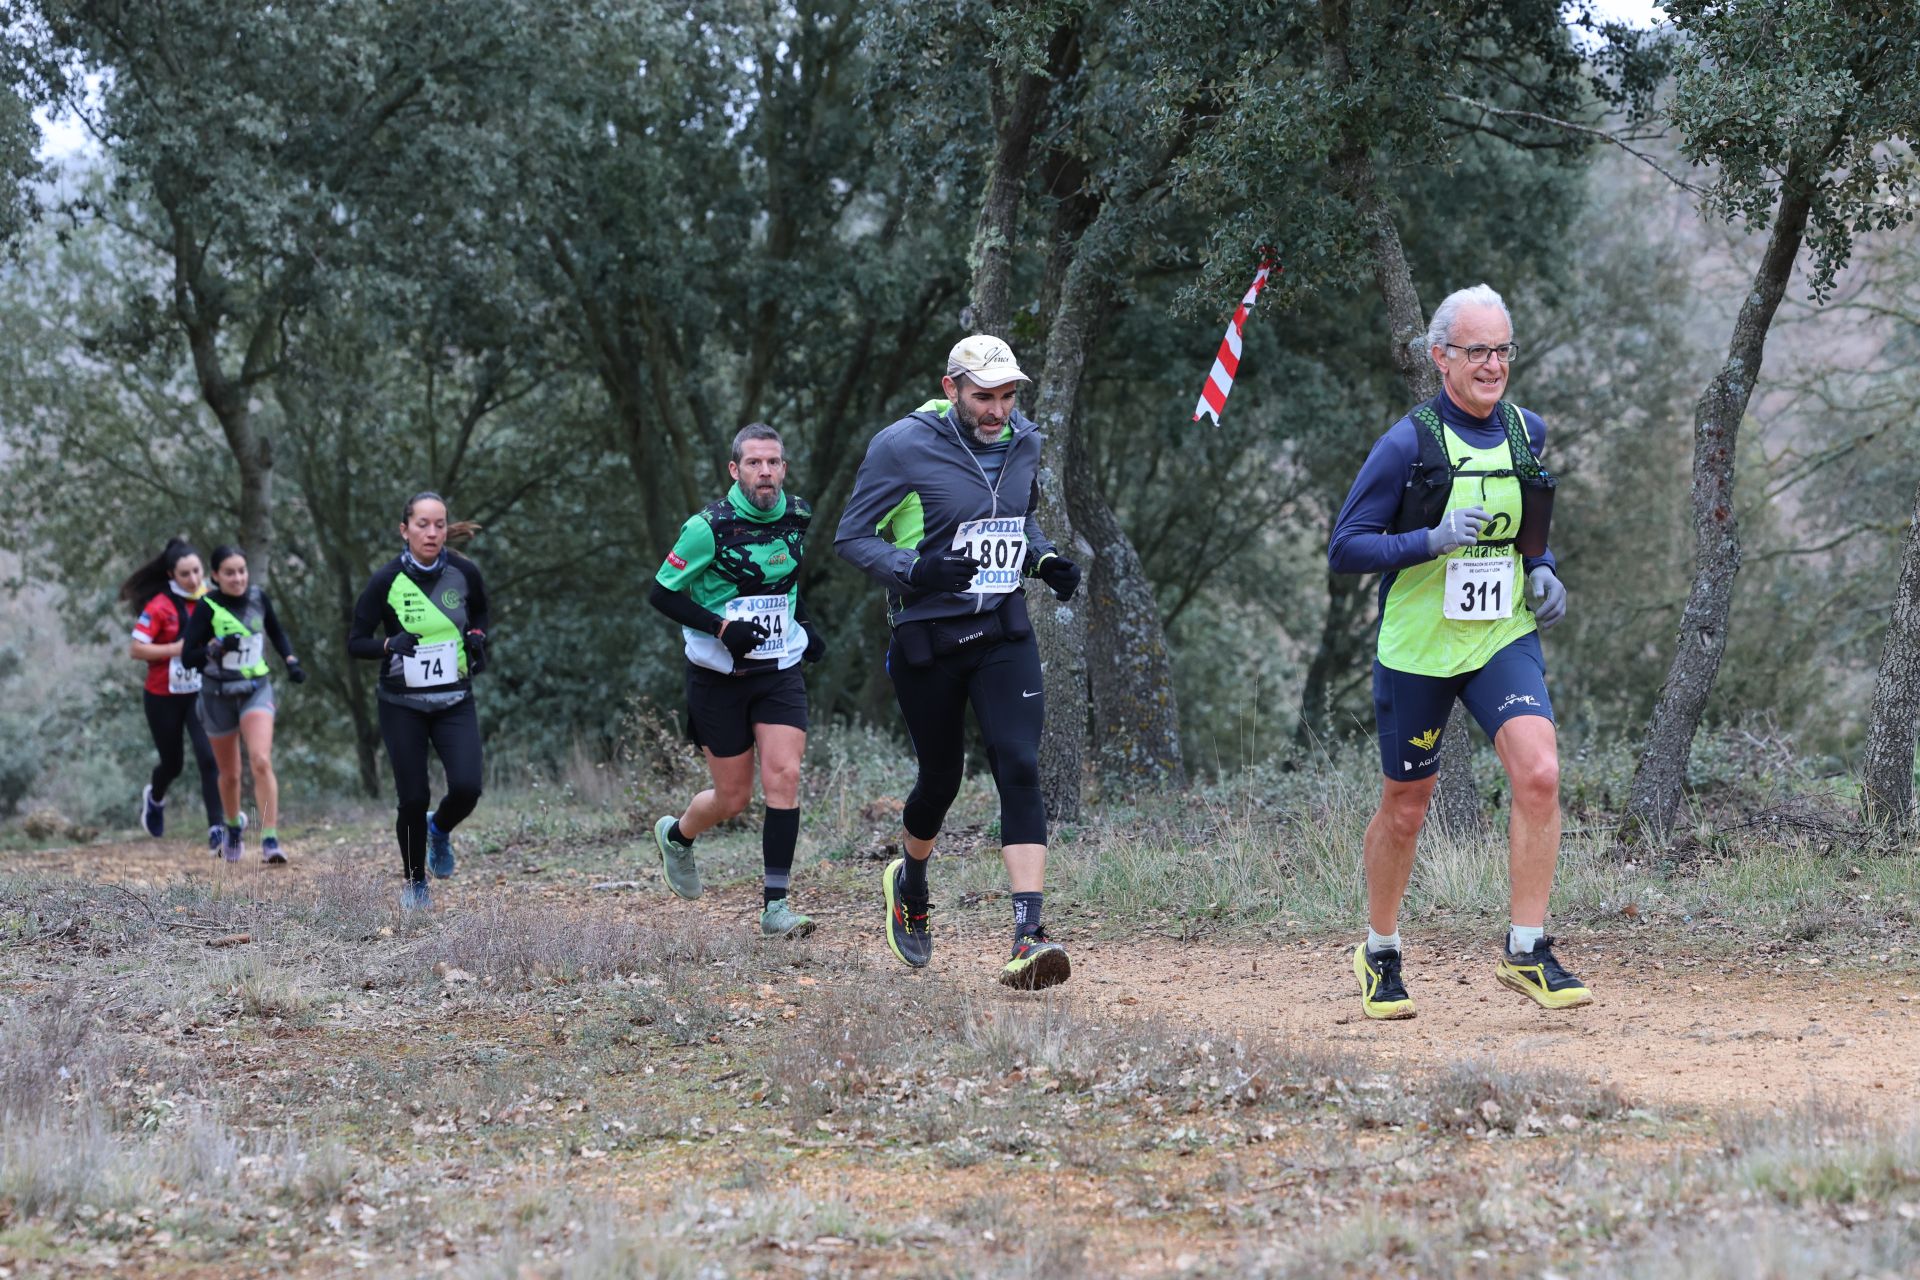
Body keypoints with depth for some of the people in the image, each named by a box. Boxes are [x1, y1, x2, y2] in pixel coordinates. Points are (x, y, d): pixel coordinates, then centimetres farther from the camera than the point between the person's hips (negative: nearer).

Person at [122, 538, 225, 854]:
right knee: (173, 763, 13)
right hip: (164, 697, -2)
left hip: (200, 694, 2)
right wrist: (176, 649, -25)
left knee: (209, 758, -15)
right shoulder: (160, 606, -14)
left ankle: (216, 829, -14)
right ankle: (155, 797, 48)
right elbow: (135, 650, -16)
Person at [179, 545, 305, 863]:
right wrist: (217, 648, -28)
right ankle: (233, 826, 42)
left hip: (256, 690, 1)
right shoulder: (207, 608, -12)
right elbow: (188, 657, -12)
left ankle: (270, 840, -22)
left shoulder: (258, 598, -2)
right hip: (219, 695, -1)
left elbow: (277, 632, 17)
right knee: (230, 774, 13)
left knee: (261, 762, -20)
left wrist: (291, 661, 3)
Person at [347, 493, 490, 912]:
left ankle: (439, 830, 22)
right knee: (414, 799, -3)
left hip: (454, 701, 2)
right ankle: (414, 882, 22)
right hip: (402, 705, -2)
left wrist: (477, 636, -6)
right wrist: (390, 645, -27)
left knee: (467, 787, -14)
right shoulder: (386, 580, -12)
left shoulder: (464, 573, -5)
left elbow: (482, 613, 15)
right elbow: (355, 642, -8)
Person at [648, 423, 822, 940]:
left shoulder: (798, 514, 2)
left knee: (784, 777, -14)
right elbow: (661, 594, -11)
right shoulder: (709, 526, -16)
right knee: (733, 796, 4)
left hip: (780, 670, 4)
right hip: (718, 678, -4)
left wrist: (802, 624, 10)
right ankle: (676, 834, 39)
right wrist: (722, 627, -22)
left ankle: (775, 906, -12)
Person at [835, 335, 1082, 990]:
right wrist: (916, 571, -25)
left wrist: (1045, 561, 3)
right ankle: (910, 880, 44)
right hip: (927, 638, -3)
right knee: (941, 776, 10)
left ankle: (1029, 934, -21)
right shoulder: (903, 446, -12)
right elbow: (852, 536, -9)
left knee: (1019, 768, -14)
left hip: (1004, 633, 3)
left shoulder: (1022, 442, 5)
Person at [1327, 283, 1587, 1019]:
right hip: (1418, 648, -3)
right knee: (1405, 809, 9)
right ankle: (1380, 954, 31)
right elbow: (1345, 549, -12)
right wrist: (1433, 541, -25)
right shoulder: (1408, 444, -12)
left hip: (1504, 639, 3)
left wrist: (1541, 570, 3)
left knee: (1538, 773, -20)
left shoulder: (1527, 434, 4)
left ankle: (1525, 951, -11)